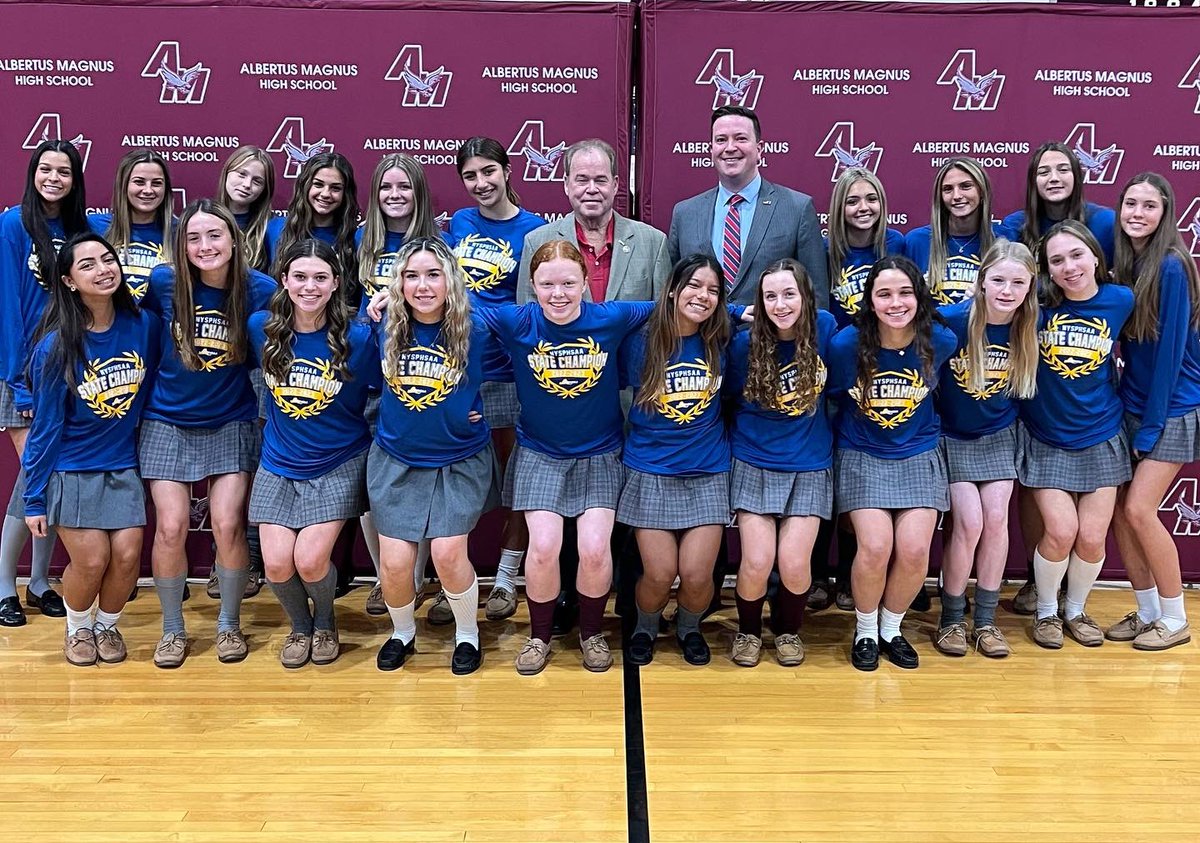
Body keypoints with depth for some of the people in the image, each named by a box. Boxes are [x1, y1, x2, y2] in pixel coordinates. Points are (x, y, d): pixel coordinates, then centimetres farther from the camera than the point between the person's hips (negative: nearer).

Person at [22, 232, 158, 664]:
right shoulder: (56, 346, -15)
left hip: (124, 466, 3)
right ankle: (78, 628, 28)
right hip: (72, 470, -2)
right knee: (91, 562, -4)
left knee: (127, 556, -4)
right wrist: (34, 499, -7)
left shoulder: (143, 326, -9)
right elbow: (46, 426, -10)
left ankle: (108, 624, 26)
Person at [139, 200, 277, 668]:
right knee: (171, 528, -2)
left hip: (230, 424, -1)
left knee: (228, 526, -6)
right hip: (168, 423, 1)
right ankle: (172, 629, 19)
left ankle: (229, 624, 17)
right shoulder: (163, 282, -9)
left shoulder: (260, 289, -12)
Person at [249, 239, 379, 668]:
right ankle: (299, 626, 28)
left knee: (310, 560, -13)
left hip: (338, 465, -3)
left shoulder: (358, 337, -15)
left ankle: (325, 622, 22)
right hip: (279, 465, 3)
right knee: (277, 564, -6)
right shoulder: (261, 328, -6)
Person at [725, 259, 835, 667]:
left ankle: (789, 629, 21)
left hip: (809, 467, 1)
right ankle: (748, 630, 20)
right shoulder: (746, 343, -10)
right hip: (756, 465, -1)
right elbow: (732, 400, 5)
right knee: (756, 563, -10)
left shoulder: (825, 328, -6)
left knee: (794, 564, -9)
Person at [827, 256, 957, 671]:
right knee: (875, 547, -18)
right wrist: (842, 434, 5)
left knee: (914, 551, -12)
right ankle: (864, 631, 10)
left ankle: (891, 629, 16)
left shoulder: (940, 341, -11)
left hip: (919, 457, 2)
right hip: (863, 458, -2)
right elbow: (829, 396, 1)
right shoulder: (846, 345, -16)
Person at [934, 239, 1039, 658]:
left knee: (996, 519, -2)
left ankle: (986, 620, 13)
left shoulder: (1029, 326, -11)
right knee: (969, 523, -10)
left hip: (999, 435, 3)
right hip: (952, 436, -3)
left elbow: (1026, 383, 6)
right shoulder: (951, 320, -23)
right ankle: (951, 619, 8)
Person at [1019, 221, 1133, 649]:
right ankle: (1046, 611, 17)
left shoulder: (1120, 300, -7)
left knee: (1092, 537, 2)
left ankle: (1076, 610, 30)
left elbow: (1117, 353, 8)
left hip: (1101, 439, 2)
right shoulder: (1037, 304, -14)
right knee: (1061, 531, -10)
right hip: (1046, 440, -2)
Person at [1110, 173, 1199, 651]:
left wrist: (1150, 427, -15)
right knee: (1119, 510, 3)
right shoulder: (1123, 263, 5)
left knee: (1139, 509, -10)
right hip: (1132, 405, 7)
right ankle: (1146, 611, 18)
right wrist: (1133, 419, 3)